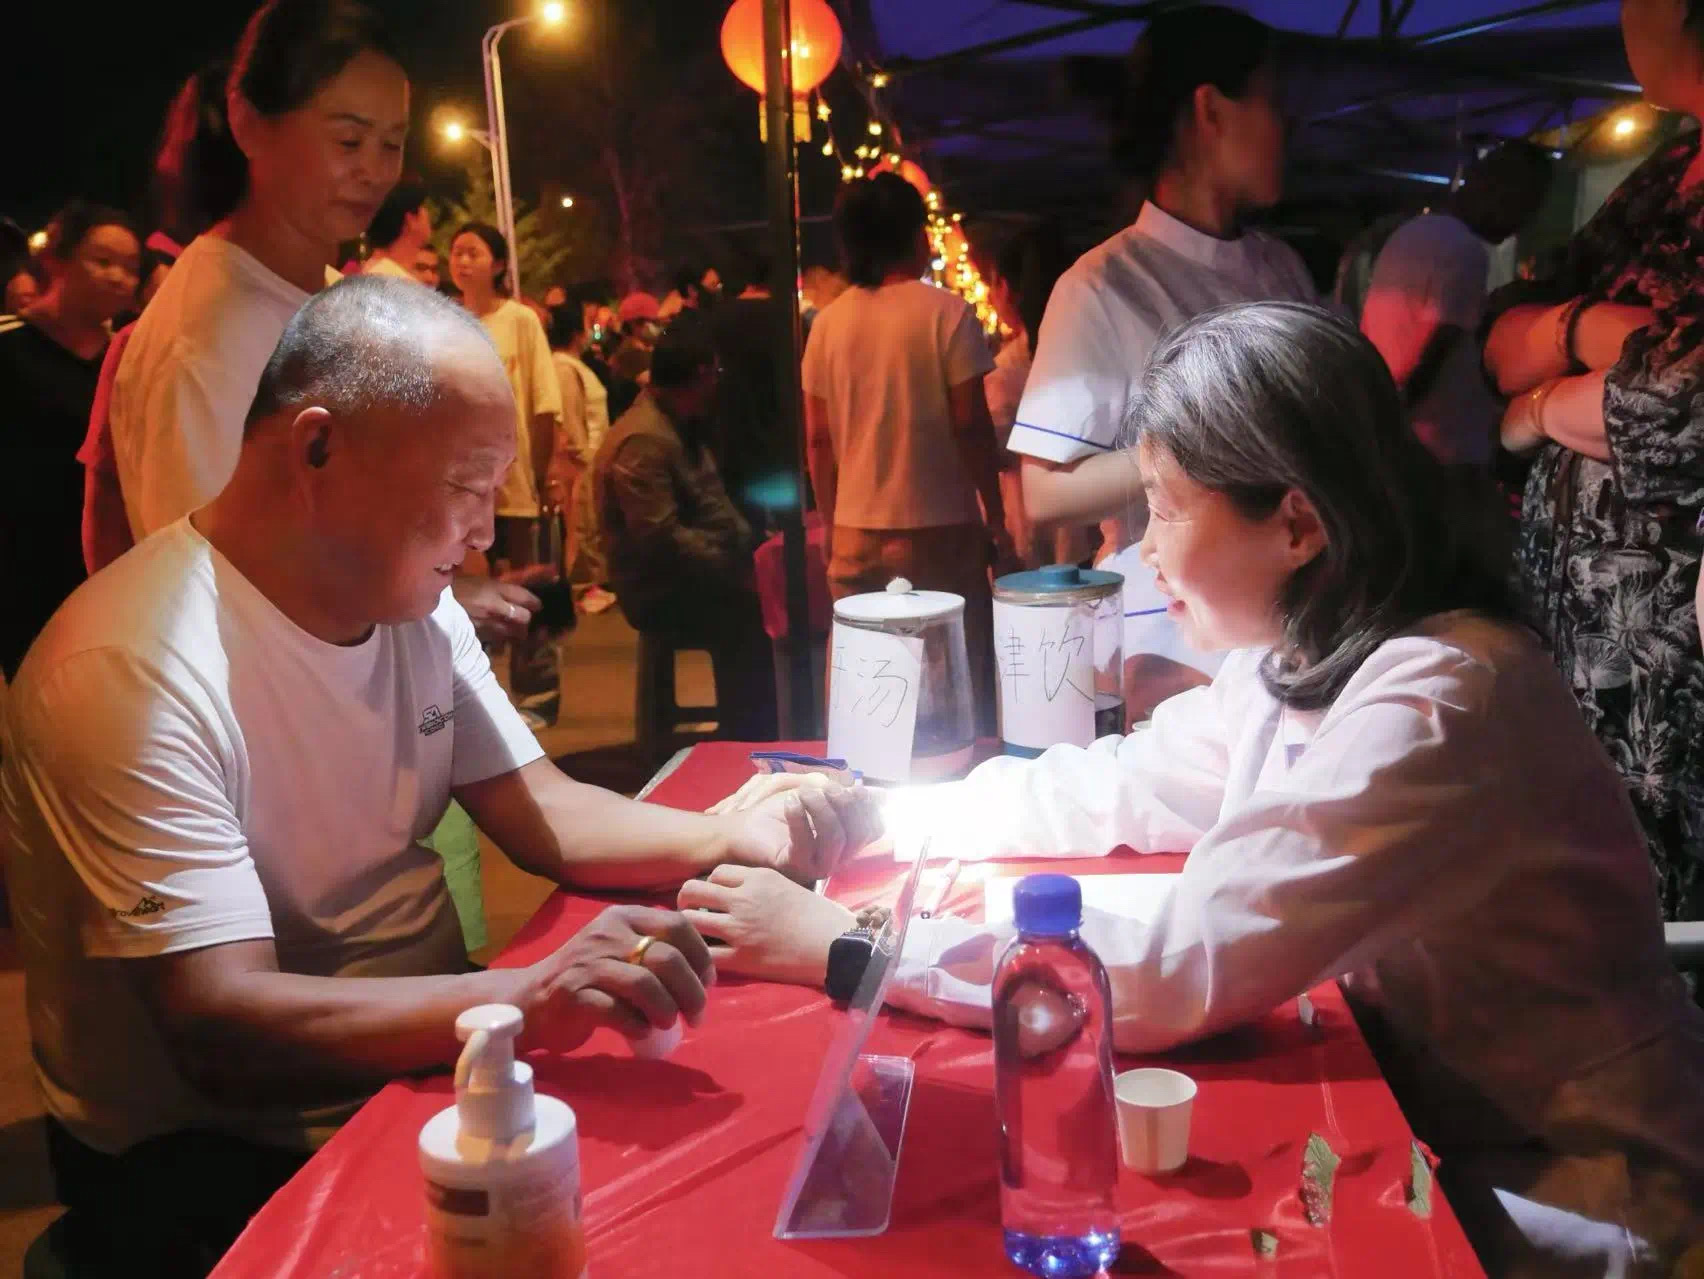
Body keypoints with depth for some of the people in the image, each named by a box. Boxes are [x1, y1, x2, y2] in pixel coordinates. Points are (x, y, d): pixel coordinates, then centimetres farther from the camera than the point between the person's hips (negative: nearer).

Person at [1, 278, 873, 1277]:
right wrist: (522, 1000, -43)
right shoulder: (137, 671, -25)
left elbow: (539, 811, 4)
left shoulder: (414, 604, 1)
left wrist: (734, 838, -13)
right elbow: (222, 1029, -30)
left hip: (427, 1055, 7)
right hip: (222, 1156, -7)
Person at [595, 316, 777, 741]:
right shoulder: (644, 440, -19)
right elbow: (662, 539, -26)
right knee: (752, 615, -29)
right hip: (663, 592, -10)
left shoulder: (683, 427, 14)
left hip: (691, 577, 10)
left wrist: (750, 544, 1)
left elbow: (710, 506, 18)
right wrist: (736, 570, -22)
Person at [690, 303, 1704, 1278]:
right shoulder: (1310, 655, -1)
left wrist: (842, 942, -26)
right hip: (1427, 1120, 7)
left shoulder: (1433, 705, -29)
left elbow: (1172, 976, -31)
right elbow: (1117, 791, 7)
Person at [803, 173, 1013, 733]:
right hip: (939, 528, -4)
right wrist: (996, 521, 0)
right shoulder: (946, 313, -7)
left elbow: (817, 440, 7)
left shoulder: (828, 323, 5)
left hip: (855, 533, 4)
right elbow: (971, 426, -8)